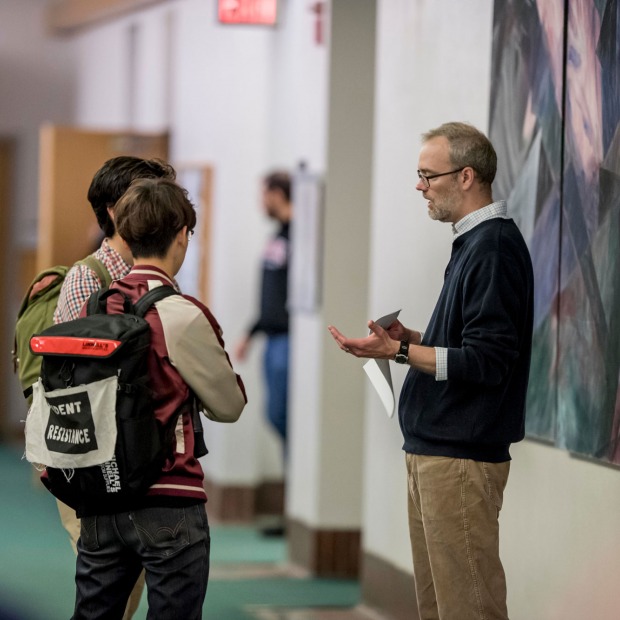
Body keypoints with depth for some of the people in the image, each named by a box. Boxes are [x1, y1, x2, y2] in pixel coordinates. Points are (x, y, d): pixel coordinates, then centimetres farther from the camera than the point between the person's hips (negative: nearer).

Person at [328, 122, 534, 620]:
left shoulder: (494, 248, -16)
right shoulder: (472, 243, 15)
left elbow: (486, 362, -22)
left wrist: (399, 351, -22)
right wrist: (412, 339, 9)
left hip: (462, 458, -11)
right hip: (434, 450, 11)